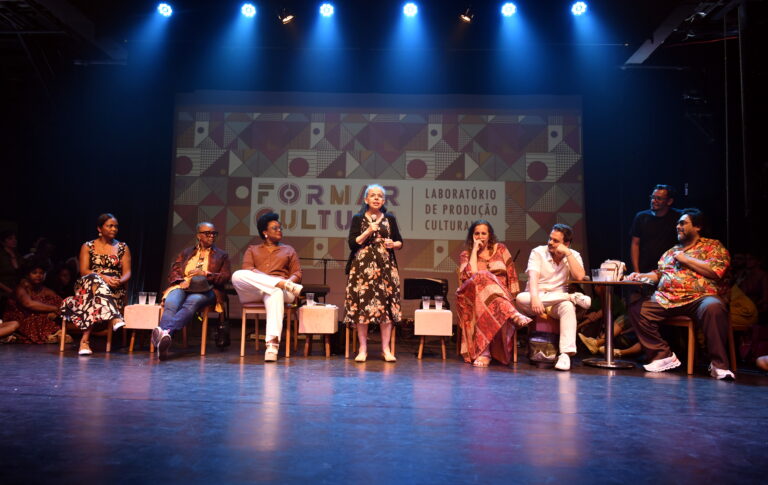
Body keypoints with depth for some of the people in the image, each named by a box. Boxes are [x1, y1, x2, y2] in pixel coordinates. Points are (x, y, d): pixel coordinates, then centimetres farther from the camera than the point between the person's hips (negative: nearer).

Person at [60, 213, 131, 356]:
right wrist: (103, 277, -19)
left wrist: (120, 281, -17)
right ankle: (115, 317, -58)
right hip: (87, 285, -1)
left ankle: (85, 340, -41)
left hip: (115, 290, 1)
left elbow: (127, 273, 7)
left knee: (93, 300, -34)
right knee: (95, 279, -39)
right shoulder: (87, 247, 12)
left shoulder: (123, 248, 15)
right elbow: (84, 271, 0)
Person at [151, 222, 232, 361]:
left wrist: (205, 274, -6)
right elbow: (173, 272, 18)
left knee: (191, 302, -39)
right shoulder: (186, 253, 29)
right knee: (170, 303, -35)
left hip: (206, 290, -2)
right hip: (182, 287, 2)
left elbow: (226, 277, 9)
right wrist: (181, 281, -5)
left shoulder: (222, 255, 23)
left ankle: (166, 331, -60)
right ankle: (163, 339, -57)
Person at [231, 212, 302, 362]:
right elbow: (246, 269, 4)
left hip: (280, 289, -1)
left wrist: (288, 282, -11)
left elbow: (297, 273, 15)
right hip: (253, 291, 1)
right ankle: (292, 288, -37)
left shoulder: (288, 250, 26)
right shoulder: (252, 249, 24)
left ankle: (272, 344, -55)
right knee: (237, 276, -33)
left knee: (275, 293, -41)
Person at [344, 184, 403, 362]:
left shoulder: (390, 219, 12)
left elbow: (399, 242, 16)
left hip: (386, 266, 2)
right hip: (363, 266, -2)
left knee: (387, 305, -2)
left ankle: (386, 349, 8)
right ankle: (363, 349, 6)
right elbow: (352, 243, -3)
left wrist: (394, 244, -5)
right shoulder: (358, 218, 5)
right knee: (362, 305, -4)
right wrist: (369, 231, -11)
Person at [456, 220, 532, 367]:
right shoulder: (466, 255, 15)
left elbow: (512, 275, 13)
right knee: (482, 278, -38)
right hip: (473, 296, -1)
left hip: (503, 297, 2)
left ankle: (484, 352, -50)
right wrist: (475, 250, -1)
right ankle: (514, 315, -53)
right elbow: (471, 275, -8)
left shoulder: (500, 249, 19)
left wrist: (513, 298, 0)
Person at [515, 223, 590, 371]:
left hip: (558, 302, 1)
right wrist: (535, 298, -35)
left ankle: (566, 354, -39)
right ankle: (573, 297, -27)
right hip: (536, 299, 0)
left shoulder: (573, 256, 6)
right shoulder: (538, 252, -1)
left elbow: (579, 276, -14)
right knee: (521, 298, -35)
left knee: (568, 307, -35)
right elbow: (533, 277, -17)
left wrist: (567, 253, -14)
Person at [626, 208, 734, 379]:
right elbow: (659, 273, 29)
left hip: (699, 298, -5)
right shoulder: (672, 251, 28)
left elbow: (716, 271, -8)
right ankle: (664, 356, -11)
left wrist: (684, 259, -2)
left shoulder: (713, 246, 9)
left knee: (713, 308, -39)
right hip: (665, 299, 5)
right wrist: (641, 276, 9)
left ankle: (719, 365, -28)